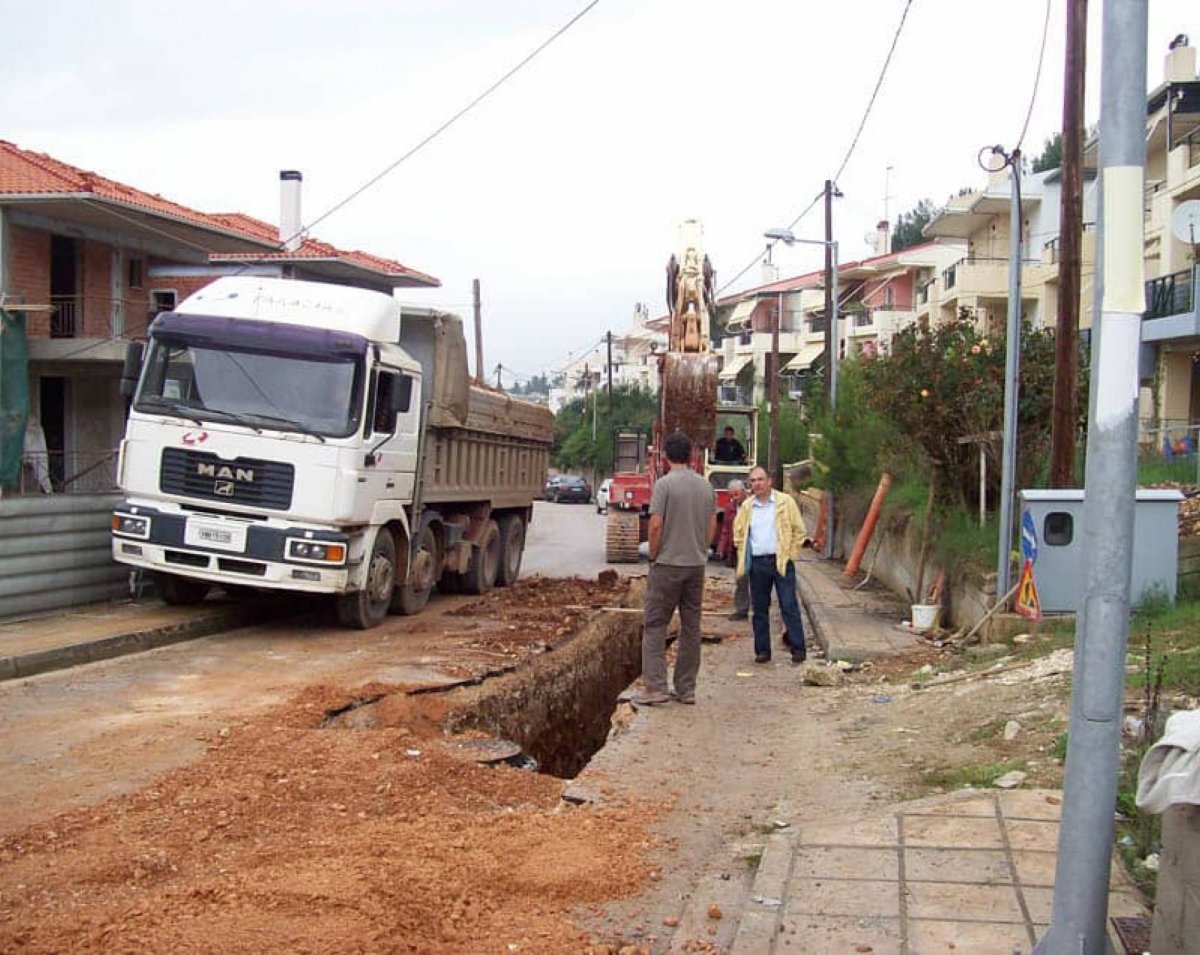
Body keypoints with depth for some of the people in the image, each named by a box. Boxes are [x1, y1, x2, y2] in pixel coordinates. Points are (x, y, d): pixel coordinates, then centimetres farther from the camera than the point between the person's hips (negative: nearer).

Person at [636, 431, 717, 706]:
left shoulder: (665, 484, -11)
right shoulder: (705, 485, 7)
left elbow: (656, 525, -15)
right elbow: (712, 526, 10)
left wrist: (653, 556, -2)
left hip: (668, 563, -5)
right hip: (697, 565, 6)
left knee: (654, 625, 0)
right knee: (691, 627, 10)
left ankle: (654, 688, -5)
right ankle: (686, 689, 14)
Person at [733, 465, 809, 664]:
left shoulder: (785, 502, 1)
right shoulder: (746, 506, 10)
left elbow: (799, 530, 4)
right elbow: (738, 533, 20)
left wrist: (790, 553, -2)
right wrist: (744, 555, 10)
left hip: (781, 562, -3)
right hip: (757, 564, 3)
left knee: (789, 606, -5)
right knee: (759, 609, 6)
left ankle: (798, 649, -1)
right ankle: (762, 650, 13)